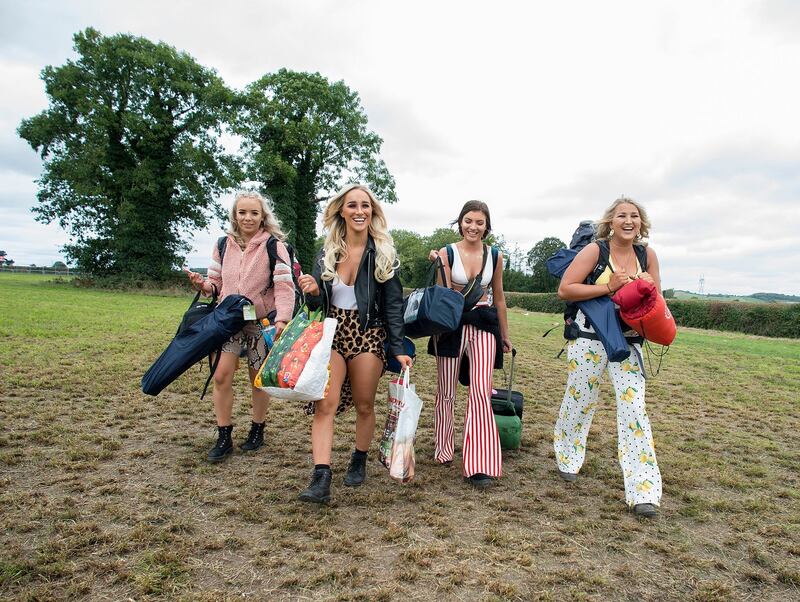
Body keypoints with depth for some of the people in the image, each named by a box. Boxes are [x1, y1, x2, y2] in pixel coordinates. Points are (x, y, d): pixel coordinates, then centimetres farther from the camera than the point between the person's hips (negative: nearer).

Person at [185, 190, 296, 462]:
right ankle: (224, 437, 9)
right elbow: (216, 281, 13)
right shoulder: (224, 244, 5)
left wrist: (282, 318, -30)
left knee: (259, 378, 8)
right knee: (221, 375, -5)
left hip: (261, 321, -3)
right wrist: (203, 284, -10)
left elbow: (285, 286, -16)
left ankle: (257, 430, 28)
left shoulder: (273, 245, -9)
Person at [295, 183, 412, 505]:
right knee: (325, 404, -11)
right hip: (331, 334, 2)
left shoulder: (383, 253, -2)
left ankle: (359, 462, 31)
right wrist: (312, 292, -14)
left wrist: (398, 350, -9)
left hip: (367, 336, -1)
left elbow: (393, 305, -2)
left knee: (364, 406, 9)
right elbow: (317, 303, 10)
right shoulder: (328, 252, 5)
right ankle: (321, 479, -12)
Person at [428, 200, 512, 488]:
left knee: (481, 391, -11)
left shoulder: (494, 256, 6)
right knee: (446, 392, 9)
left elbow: (499, 298, 15)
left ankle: (479, 465, -8)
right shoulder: (446, 253, -2)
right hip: (452, 325, -1)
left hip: (484, 326, 1)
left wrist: (505, 334, 19)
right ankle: (443, 450, 30)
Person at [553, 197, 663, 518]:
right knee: (579, 401, 9)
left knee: (634, 408, -4)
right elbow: (564, 289, -16)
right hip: (590, 337, -3)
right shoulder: (595, 250, -9)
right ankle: (567, 459, 36)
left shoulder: (647, 254, 4)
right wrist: (609, 287, -20)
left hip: (628, 341, 3)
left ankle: (643, 492, 1)